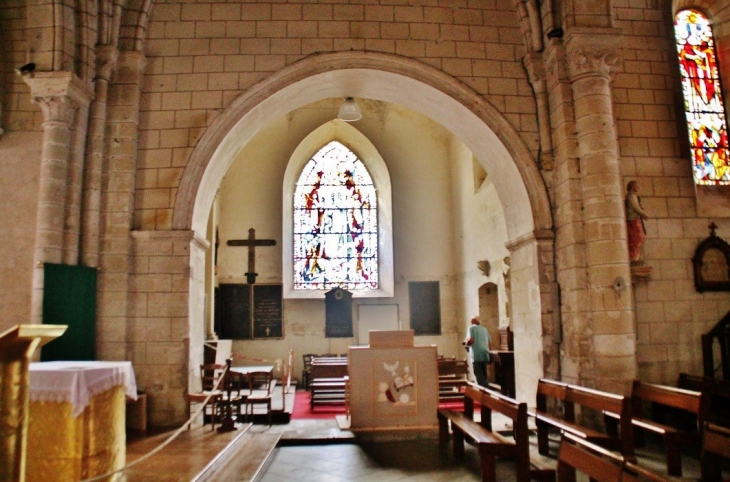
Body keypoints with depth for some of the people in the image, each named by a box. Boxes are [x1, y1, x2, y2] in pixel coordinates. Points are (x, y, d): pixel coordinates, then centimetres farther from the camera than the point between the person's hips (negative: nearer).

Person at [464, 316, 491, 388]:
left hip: (477, 355, -6)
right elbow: (489, 343, 14)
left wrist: (466, 343, 6)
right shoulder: (484, 329, 16)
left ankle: (484, 388, -15)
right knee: (484, 373, 14)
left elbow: (471, 340, -12)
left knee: (478, 373, -5)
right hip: (485, 353, 6)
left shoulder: (472, 328, -1)